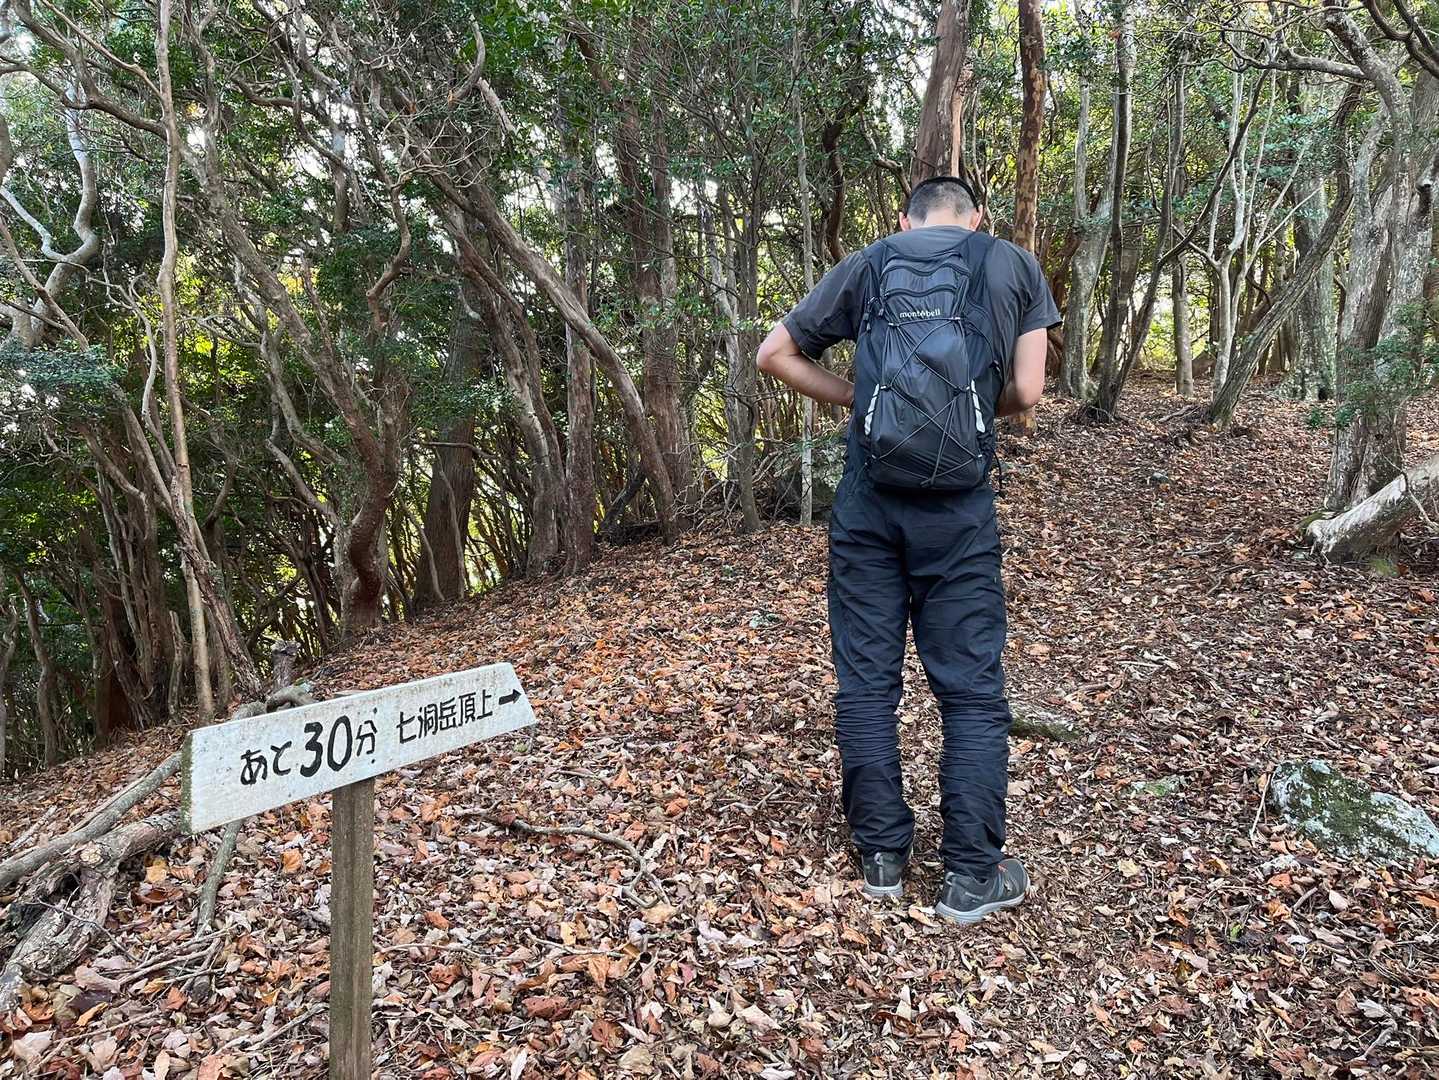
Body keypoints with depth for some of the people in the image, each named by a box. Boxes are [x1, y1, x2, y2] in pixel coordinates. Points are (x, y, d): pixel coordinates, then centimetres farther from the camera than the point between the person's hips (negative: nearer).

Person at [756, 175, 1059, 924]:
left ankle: (881, 855, 21)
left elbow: (774, 355, 12)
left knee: (866, 679, 10)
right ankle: (972, 875, 14)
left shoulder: (865, 266, 11)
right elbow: (1026, 392, 3)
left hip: (867, 501, 1)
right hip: (958, 507, -1)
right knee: (972, 688, 8)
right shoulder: (1015, 267, 8)